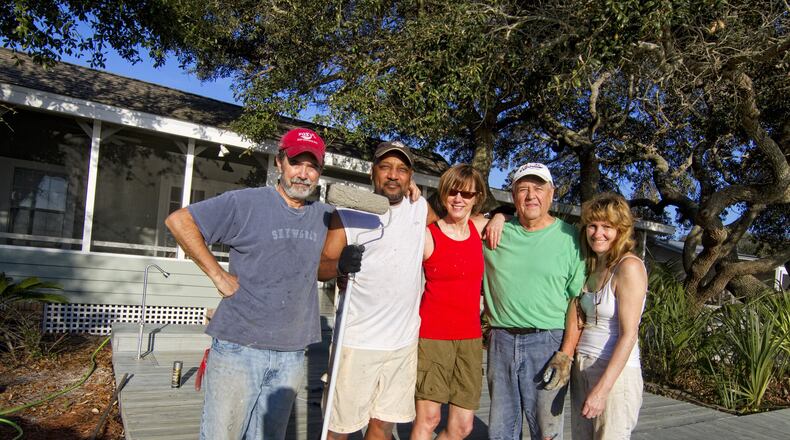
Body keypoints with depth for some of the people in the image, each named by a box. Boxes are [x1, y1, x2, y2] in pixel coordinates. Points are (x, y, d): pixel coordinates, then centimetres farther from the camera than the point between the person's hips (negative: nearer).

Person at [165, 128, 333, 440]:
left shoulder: (326, 217, 8)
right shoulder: (247, 203, -7)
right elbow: (179, 221, -8)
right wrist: (218, 275, -11)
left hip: (291, 354, 4)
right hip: (239, 347, -4)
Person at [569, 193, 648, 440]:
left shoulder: (629, 266, -14)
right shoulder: (592, 266, 8)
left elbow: (628, 335, -18)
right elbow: (584, 322, 10)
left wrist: (602, 389, -20)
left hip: (615, 373, -7)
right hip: (581, 369, 7)